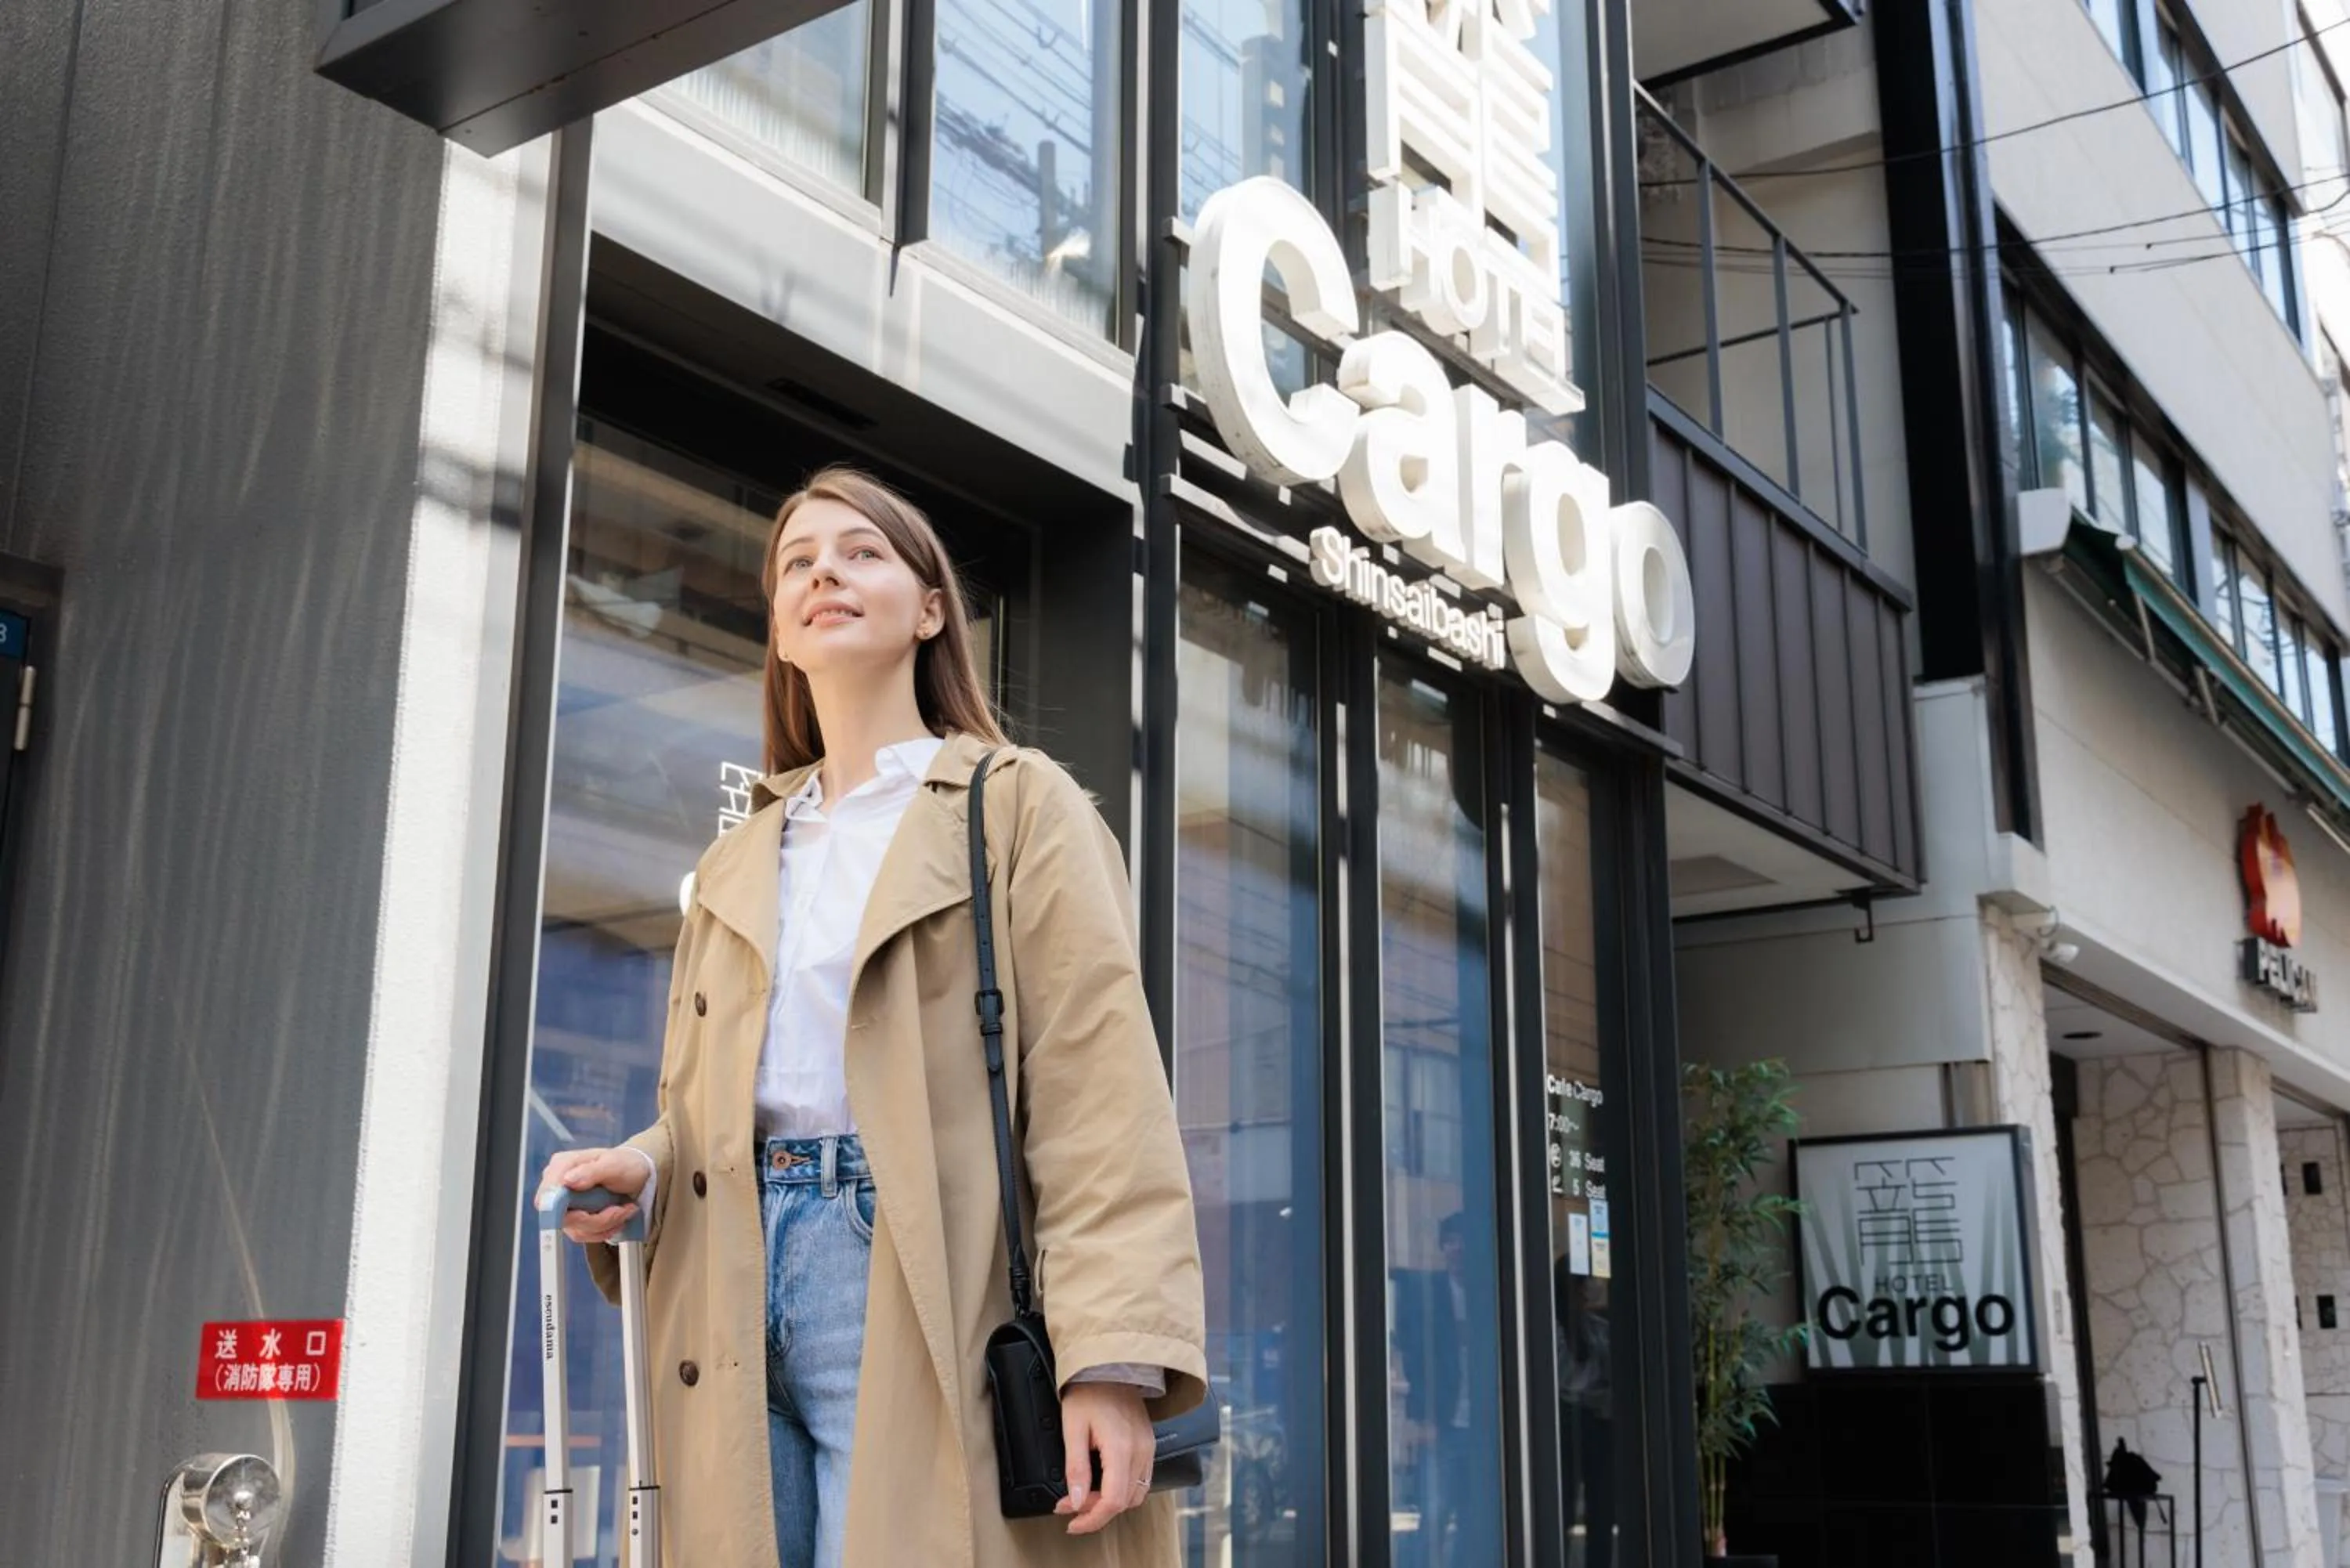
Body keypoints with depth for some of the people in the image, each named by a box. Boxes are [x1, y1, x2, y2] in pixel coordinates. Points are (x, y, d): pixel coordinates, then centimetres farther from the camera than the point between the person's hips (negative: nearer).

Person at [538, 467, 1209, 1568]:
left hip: (912, 1290, -5)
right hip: (741, 1288, 6)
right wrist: (642, 1171, -1)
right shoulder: (738, 864, 23)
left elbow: (1096, 1087, -6)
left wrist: (1112, 1355, -18)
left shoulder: (1018, 808, 5)